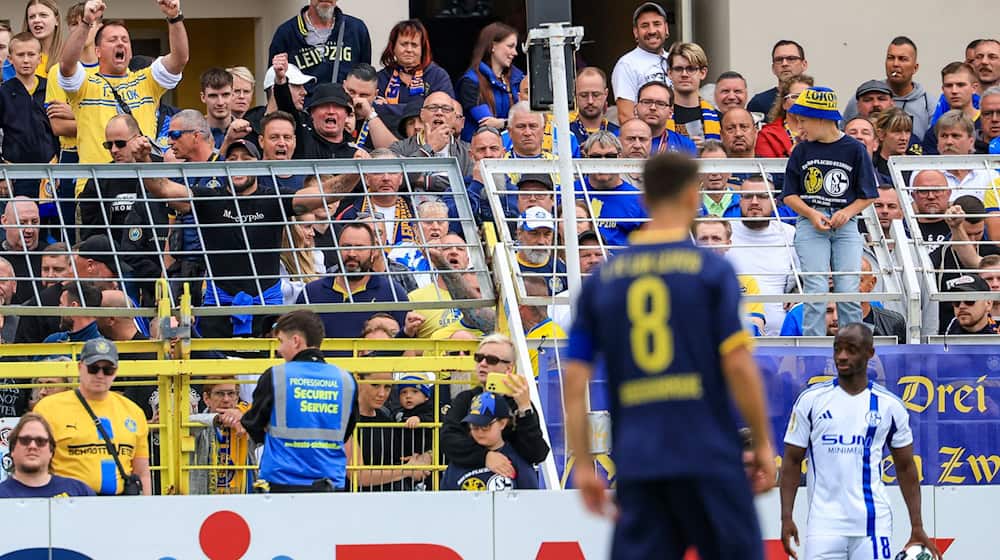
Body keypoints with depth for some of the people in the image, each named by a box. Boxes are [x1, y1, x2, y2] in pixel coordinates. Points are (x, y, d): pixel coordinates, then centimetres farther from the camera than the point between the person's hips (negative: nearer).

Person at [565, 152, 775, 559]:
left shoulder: (602, 280, 9)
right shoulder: (711, 270, -2)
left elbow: (574, 382, 6)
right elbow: (738, 366, -8)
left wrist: (583, 465, 11)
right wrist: (763, 444, 2)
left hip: (636, 463, 3)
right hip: (709, 460, -3)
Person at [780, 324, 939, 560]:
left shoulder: (889, 405, 6)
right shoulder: (811, 399, 4)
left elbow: (905, 467, 11)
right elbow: (792, 461, 5)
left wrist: (917, 527, 6)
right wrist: (786, 518, -5)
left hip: (873, 522, 0)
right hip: (824, 522, 0)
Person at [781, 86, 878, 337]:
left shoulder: (854, 149, 3)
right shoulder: (802, 151, 8)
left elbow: (868, 195, 7)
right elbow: (790, 195, 9)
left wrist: (847, 212, -11)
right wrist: (812, 214, -8)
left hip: (846, 225, -1)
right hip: (810, 223, 1)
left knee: (848, 291, -8)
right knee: (816, 290, -9)